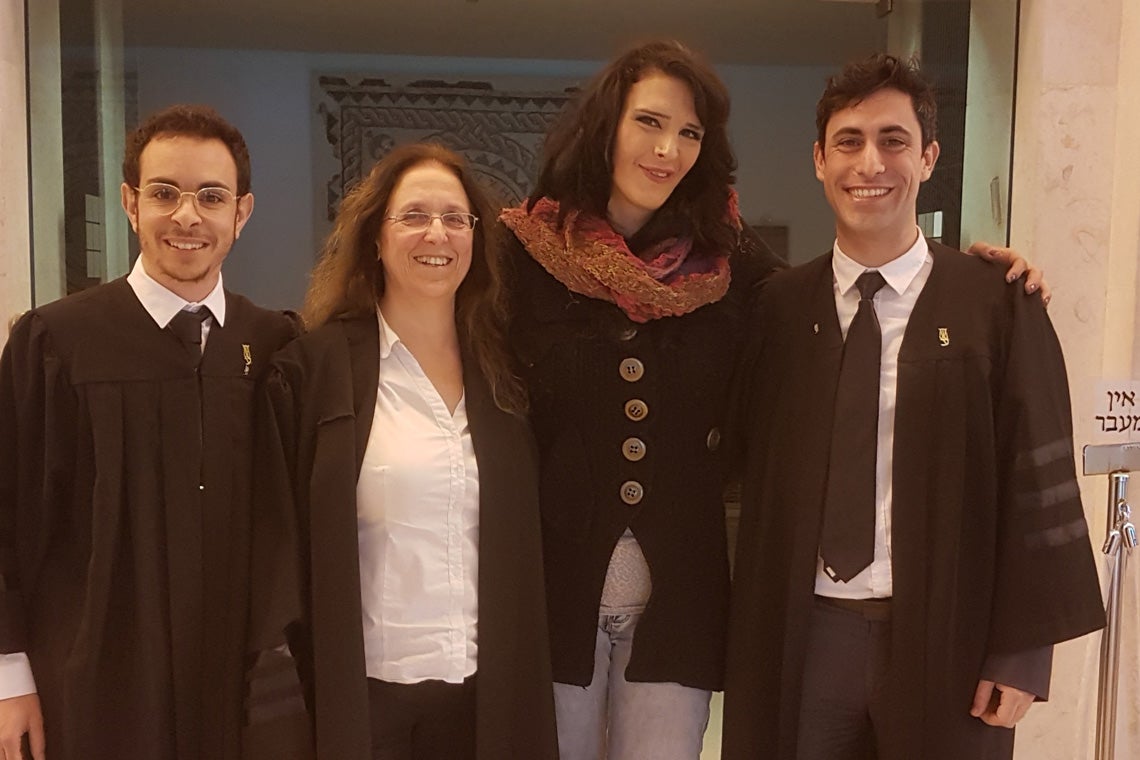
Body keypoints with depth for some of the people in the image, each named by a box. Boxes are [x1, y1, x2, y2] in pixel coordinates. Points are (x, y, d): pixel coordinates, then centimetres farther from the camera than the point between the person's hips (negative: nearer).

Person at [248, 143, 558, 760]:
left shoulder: (506, 367, 4)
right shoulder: (313, 367, -6)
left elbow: (528, 541, 10)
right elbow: (280, 544, -5)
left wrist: (526, 685, 8)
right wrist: (285, 690, -8)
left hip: (493, 693, 3)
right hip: (365, 695, -3)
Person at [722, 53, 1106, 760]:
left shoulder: (997, 305, -6)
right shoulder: (780, 307, 1)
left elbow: (1038, 481, -4)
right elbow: (755, 473, 3)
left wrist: (1023, 650, -5)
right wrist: (751, 639, 1)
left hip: (945, 641, -1)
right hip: (804, 637, 2)